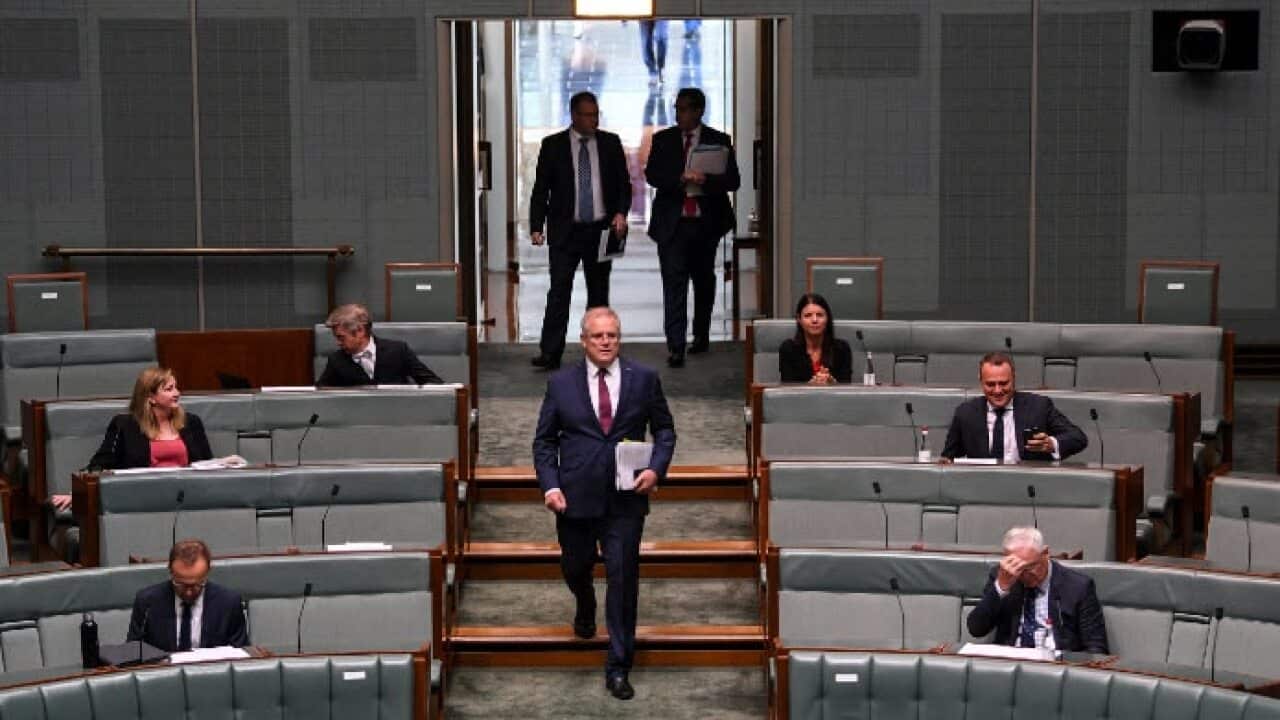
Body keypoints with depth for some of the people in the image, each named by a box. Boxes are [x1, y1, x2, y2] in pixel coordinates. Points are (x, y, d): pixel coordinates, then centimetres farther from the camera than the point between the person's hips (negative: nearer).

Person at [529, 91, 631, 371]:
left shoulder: (611, 143, 6)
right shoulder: (553, 145, 1)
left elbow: (624, 183, 9)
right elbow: (540, 190, 1)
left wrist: (621, 212, -8)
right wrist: (536, 227, -8)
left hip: (601, 230, 2)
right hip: (565, 230, -2)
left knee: (599, 292, 8)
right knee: (559, 291, -8)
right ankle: (550, 353, -9)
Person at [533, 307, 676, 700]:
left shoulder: (644, 379, 1)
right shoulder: (560, 383, 2)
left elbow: (665, 430, 8)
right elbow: (544, 441, 5)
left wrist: (656, 469, -9)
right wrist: (550, 485, -8)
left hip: (625, 498, -1)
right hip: (575, 498, 1)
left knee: (623, 579, -3)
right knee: (575, 568, 18)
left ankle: (618, 668, 5)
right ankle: (586, 609, 54)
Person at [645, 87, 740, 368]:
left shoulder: (719, 141, 3)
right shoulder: (662, 140, 5)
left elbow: (732, 180, -3)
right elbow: (652, 175, -4)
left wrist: (705, 180, -21)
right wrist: (681, 179, -21)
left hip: (705, 221, 1)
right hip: (672, 222, -1)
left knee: (703, 281, 16)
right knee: (674, 283, -10)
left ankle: (701, 335, 34)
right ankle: (675, 347, -14)